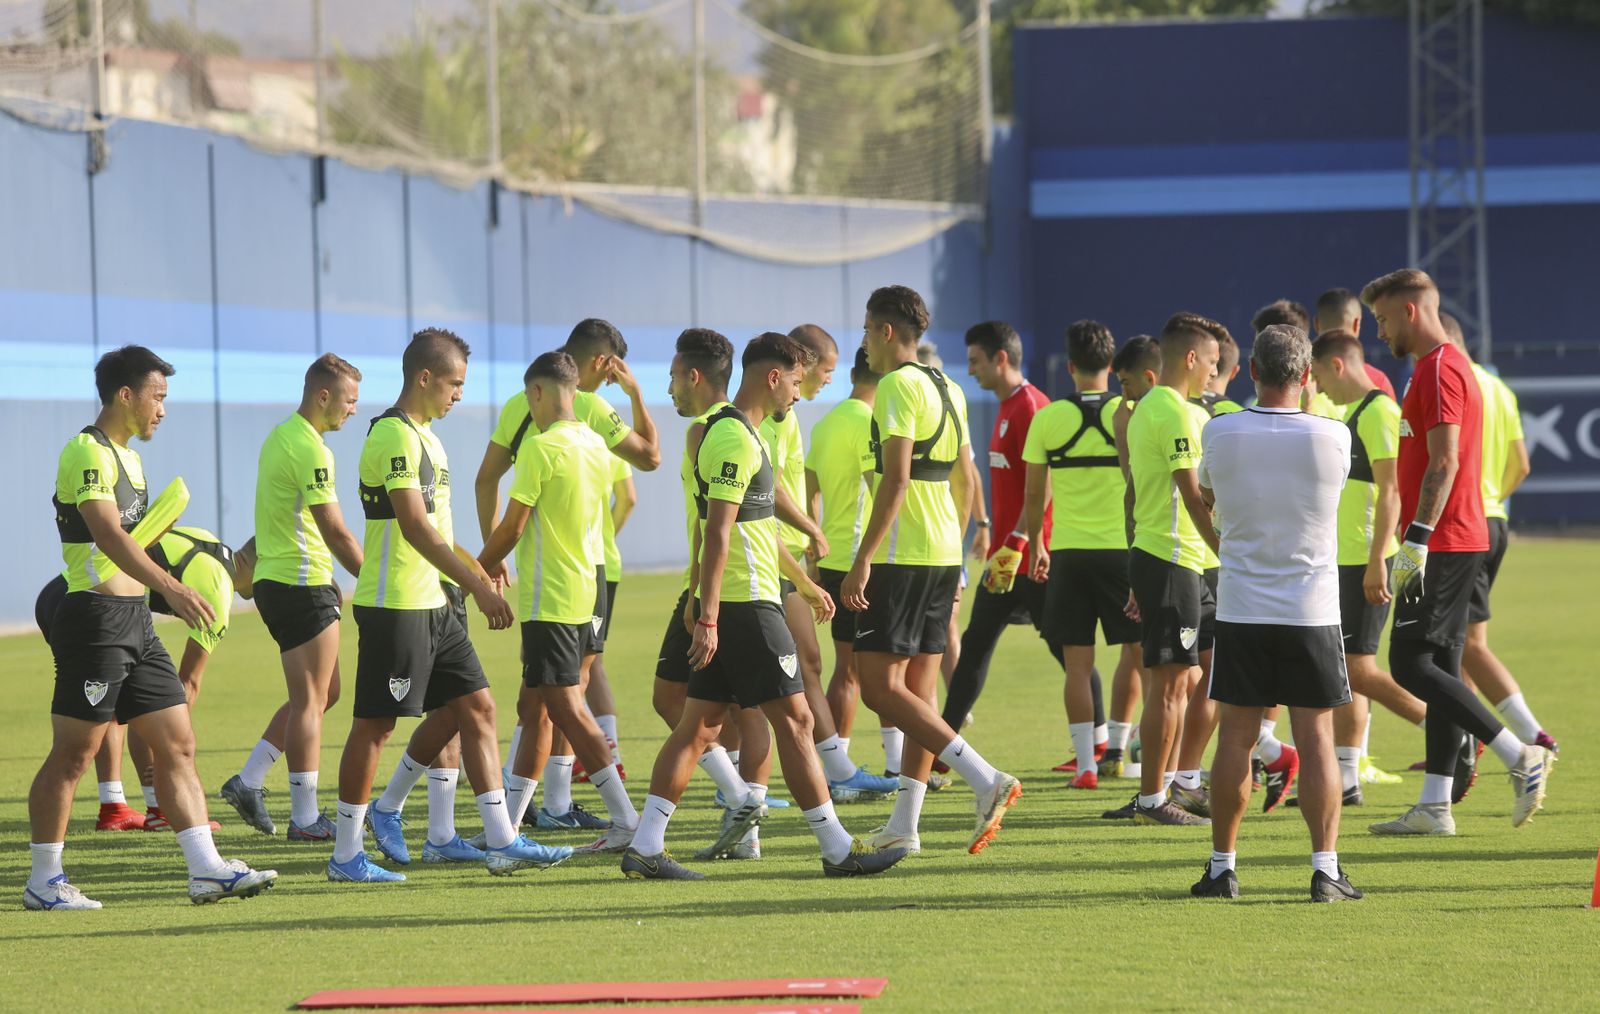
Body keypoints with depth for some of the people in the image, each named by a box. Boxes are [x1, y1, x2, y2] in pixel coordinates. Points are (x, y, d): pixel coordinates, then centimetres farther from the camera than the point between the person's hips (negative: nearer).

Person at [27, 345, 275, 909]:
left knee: (177, 746, 5)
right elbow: (107, 534, -25)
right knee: (72, 754, -3)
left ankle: (207, 870, 4)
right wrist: (169, 587, -34)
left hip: (135, 623, 10)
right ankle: (43, 883, 3)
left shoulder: (127, 458, 18)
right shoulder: (88, 453, -13)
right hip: (96, 619, -10)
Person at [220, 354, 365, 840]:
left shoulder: (280, 437, 14)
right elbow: (335, 531, -19)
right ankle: (305, 818, -1)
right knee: (311, 701, -4)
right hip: (302, 585, -10)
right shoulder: (310, 449, -17)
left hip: (276, 578, 10)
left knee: (324, 692, 16)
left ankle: (248, 781, 15)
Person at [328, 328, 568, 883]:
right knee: (375, 723, -3)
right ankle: (345, 854, 4)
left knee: (476, 708, 6)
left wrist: (473, 570, 26)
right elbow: (414, 526, -23)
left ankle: (503, 842, 6)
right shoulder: (394, 436, -16)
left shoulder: (424, 436, 16)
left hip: (431, 605, 10)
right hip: (394, 605, -10)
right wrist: (479, 586, -25)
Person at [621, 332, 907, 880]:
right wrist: (708, 617, -24)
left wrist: (803, 582, 35)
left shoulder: (740, 432, 18)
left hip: (725, 606, 10)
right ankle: (838, 850, -1)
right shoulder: (736, 439, -15)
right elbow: (717, 532, -21)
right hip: (746, 604, -10)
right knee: (795, 719, -5)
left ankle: (645, 846, 3)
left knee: (700, 725, 7)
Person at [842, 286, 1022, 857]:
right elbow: (966, 478, 20)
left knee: (880, 687, -9)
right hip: (944, 554, 9)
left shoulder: (898, 387, -12)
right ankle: (904, 826, 11)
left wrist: (862, 561, -21)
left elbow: (896, 479, -21)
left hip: (903, 556, -9)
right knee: (918, 689, 10)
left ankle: (986, 781, -19)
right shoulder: (947, 390, 15)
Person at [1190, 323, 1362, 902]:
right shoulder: (1332, 437, -9)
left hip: (1241, 611, 1)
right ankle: (1325, 869, -1)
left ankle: (1222, 866, 12)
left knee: (1236, 739, 7)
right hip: (1312, 610, -1)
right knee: (1316, 739, 2)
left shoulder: (1221, 434, -6)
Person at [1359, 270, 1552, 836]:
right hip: (1462, 542, 10)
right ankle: (1435, 806, 8)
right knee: (1438, 666, 8)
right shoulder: (1446, 366, 19)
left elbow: (1444, 462, -21)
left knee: (1411, 664, -11)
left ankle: (1521, 757, -12)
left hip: (1442, 545, -10)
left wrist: (1416, 540, -24)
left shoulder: (1438, 370, -13)